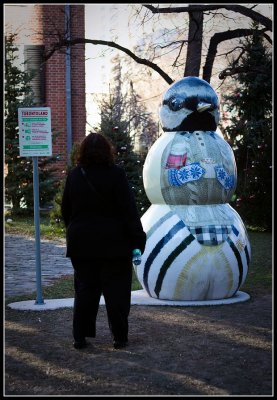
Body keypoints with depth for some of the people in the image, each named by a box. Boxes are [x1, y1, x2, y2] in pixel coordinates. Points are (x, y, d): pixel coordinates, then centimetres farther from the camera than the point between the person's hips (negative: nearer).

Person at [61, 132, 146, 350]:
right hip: (113, 243, -4)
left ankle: (80, 336, 10)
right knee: (116, 291, 4)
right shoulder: (116, 174, -11)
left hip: (82, 244, 4)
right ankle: (120, 337, 7)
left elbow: (66, 210, 9)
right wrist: (138, 239, -9)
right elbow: (129, 210, -13)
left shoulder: (74, 176, 2)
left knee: (85, 290, 10)